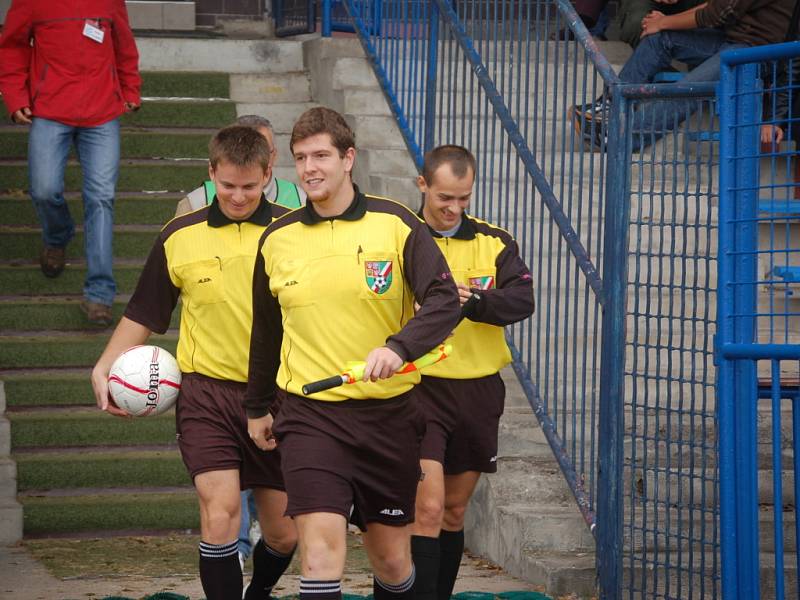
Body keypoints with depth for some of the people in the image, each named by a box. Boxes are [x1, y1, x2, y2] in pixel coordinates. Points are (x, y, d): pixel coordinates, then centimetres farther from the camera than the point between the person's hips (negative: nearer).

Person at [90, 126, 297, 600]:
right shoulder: (179, 237, 2)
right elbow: (144, 314, 12)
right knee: (220, 516, -18)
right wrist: (104, 367, 2)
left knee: (284, 534, 9)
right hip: (208, 389, -1)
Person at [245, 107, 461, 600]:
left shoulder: (396, 224, -3)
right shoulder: (276, 240, 5)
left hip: (388, 411, 0)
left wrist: (398, 346, -28)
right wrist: (257, 407, 26)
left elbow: (444, 300, -10)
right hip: (309, 415, 0)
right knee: (322, 544, -17)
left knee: (391, 557, 9)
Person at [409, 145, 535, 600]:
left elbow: (522, 300, -11)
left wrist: (472, 300, -27)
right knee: (428, 509, -14)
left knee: (454, 512, 14)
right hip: (420, 387, -4)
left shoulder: (495, 243, 5)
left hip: (479, 391, 4)